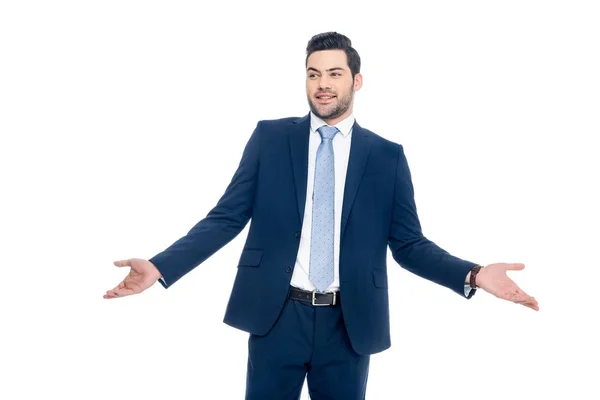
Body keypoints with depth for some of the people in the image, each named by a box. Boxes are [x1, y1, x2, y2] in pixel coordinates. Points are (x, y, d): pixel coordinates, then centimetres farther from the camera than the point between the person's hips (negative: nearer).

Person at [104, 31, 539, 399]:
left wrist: (472, 275, -13)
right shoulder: (269, 137, 3)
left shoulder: (387, 155, 3)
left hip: (350, 324, 1)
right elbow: (227, 217, 0)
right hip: (277, 317, 0)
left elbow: (408, 244, 3)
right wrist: (160, 266, -11)